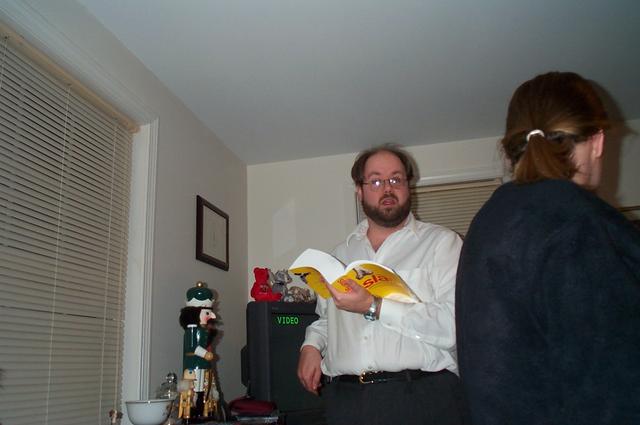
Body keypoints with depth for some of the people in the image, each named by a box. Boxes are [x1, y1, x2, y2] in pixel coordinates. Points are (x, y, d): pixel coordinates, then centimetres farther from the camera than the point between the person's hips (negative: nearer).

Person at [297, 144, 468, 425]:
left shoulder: (441, 242, 0)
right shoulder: (342, 253, 15)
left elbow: (452, 325, -13)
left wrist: (374, 307, -18)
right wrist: (311, 346, 5)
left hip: (421, 399, -3)